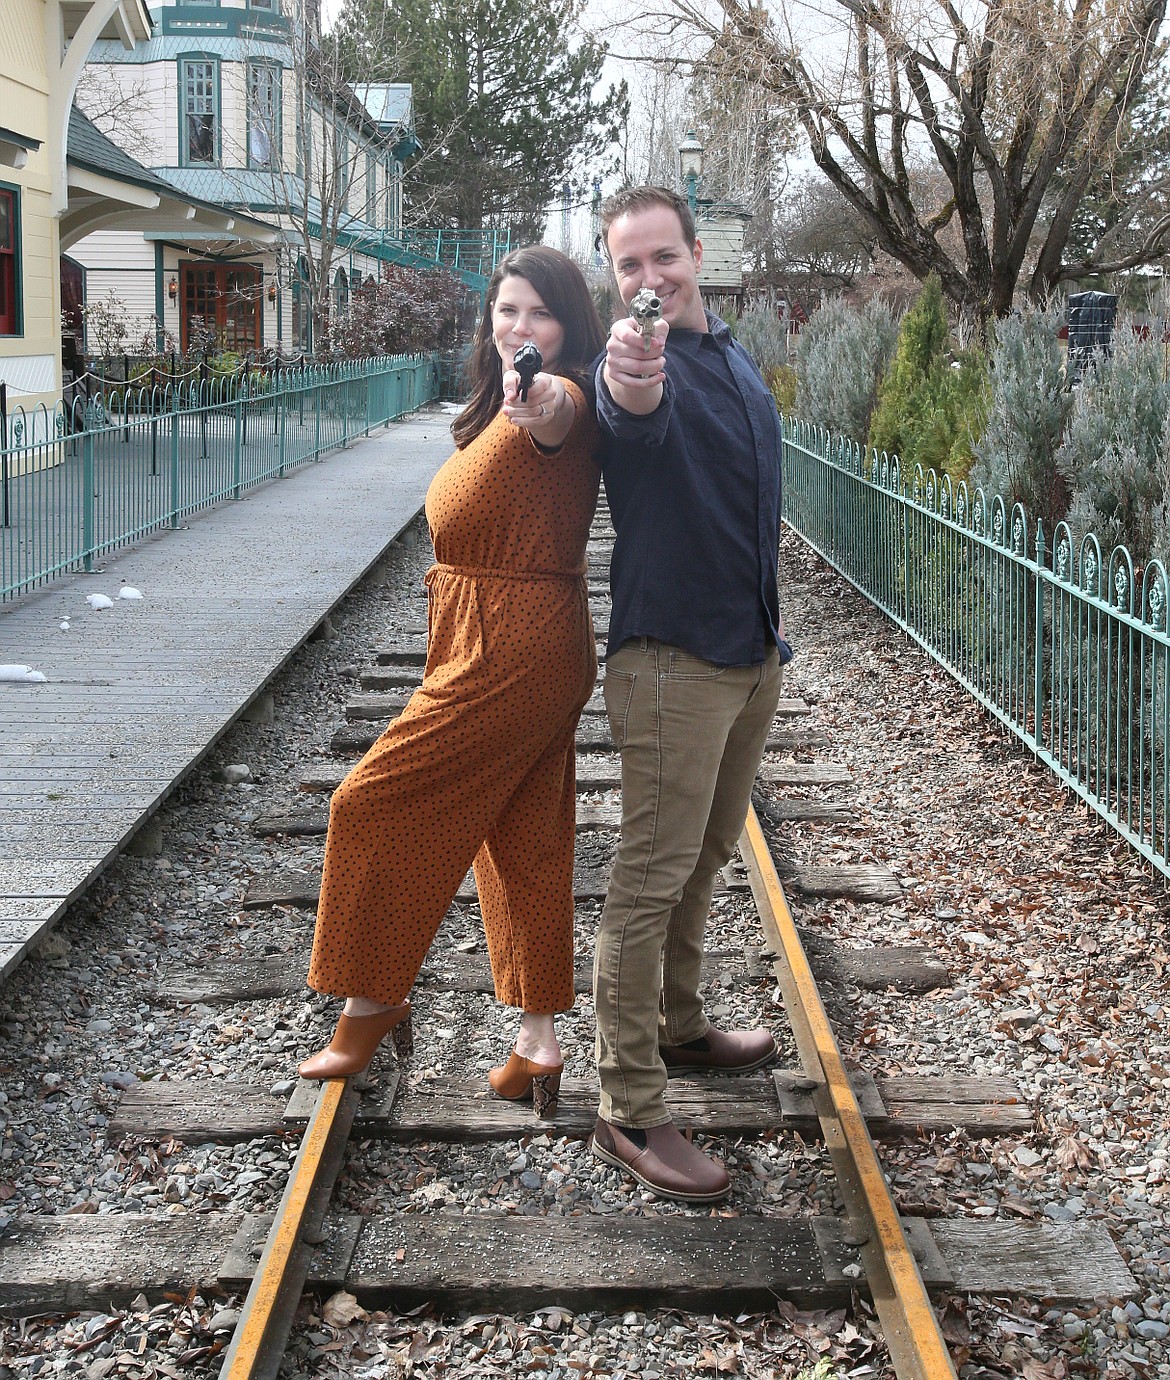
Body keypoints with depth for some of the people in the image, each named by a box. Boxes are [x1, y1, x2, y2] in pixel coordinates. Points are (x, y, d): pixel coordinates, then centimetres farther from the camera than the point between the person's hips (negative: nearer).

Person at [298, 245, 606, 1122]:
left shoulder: (555, 403, -18)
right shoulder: (506, 409, 15)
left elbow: (559, 415, -45)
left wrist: (543, 397, -64)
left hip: (509, 655, -10)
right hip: (527, 653, 10)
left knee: (376, 808, 0)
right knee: (523, 844, 12)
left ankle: (372, 1001, 15)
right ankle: (538, 1041, 19)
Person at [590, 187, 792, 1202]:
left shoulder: (735, 358, 12)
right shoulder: (643, 362, -14)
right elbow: (636, 414, -41)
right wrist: (625, 381, -64)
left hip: (752, 651, 8)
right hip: (674, 659, -8)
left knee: (702, 862, 21)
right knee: (651, 880, -6)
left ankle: (681, 1030, 38)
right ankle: (630, 1113, -1)